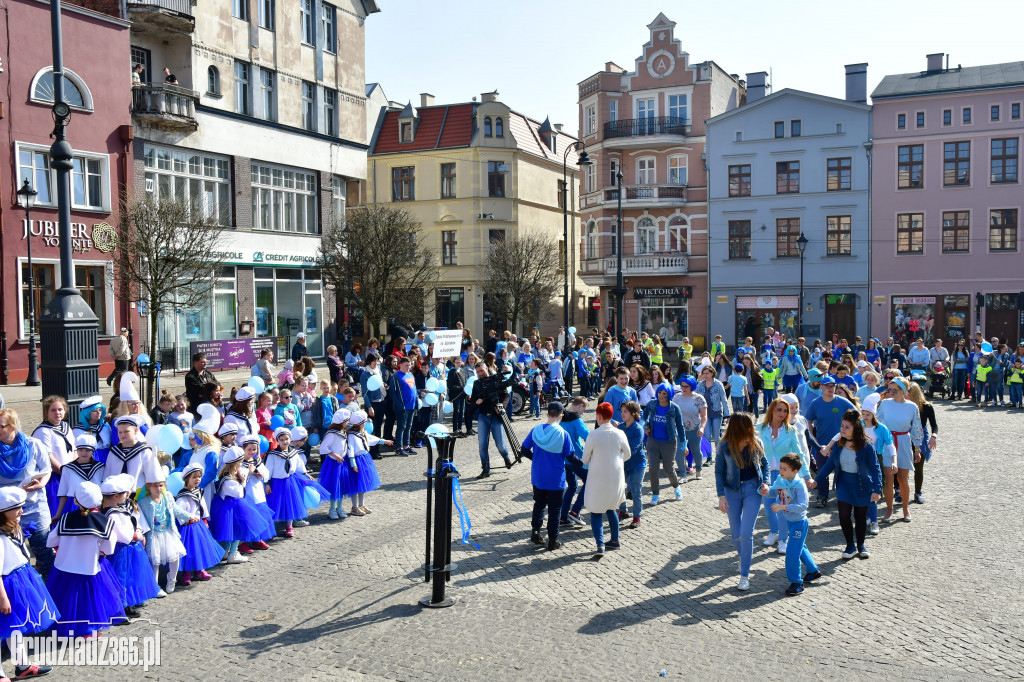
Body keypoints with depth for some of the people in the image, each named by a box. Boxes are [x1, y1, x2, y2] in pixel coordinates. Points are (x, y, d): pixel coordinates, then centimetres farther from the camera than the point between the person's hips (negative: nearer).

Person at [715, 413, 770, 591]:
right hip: (732, 490, 0)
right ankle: (744, 556, 44)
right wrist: (721, 495, -10)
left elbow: (764, 463, 8)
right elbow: (719, 471, -4)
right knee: (736, 534, 10)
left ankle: (744, 575, 4)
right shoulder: (724, 447, -13)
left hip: (753, 489, 0)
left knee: (746, 532, -9)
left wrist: (765, 482, -5)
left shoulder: (755, 442, -8)